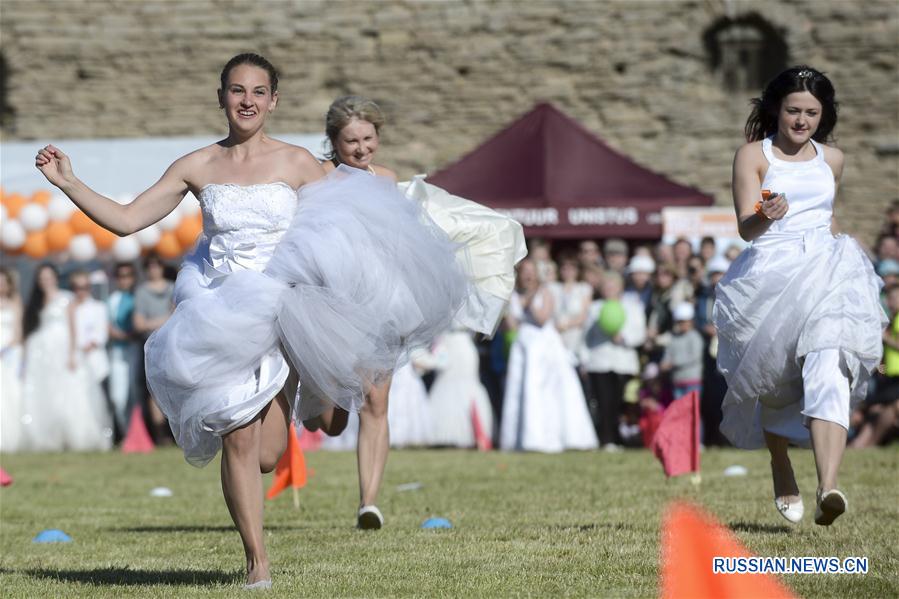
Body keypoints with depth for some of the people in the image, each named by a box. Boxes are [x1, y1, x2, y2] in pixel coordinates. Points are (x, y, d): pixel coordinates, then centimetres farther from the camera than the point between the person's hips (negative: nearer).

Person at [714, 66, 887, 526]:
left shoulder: (832, 159, 15)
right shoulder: (753, 156, 2)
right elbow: (745, 227, -8)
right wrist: (767, 216, -28)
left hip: (826, 275, 1)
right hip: (770, 277, -1)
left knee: (828, 369, -22)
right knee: (776, 387, 9)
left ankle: (827, 489, -36)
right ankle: (781, 473, 38)